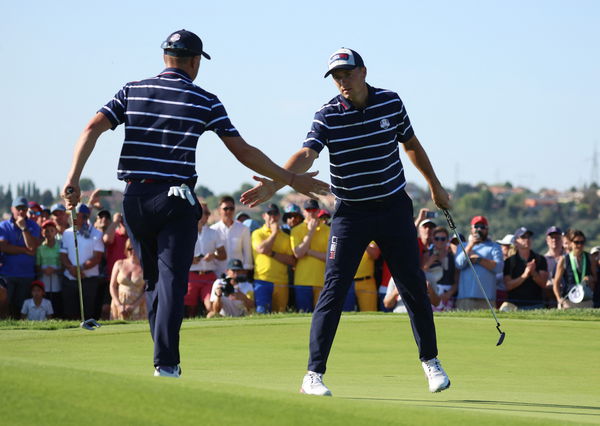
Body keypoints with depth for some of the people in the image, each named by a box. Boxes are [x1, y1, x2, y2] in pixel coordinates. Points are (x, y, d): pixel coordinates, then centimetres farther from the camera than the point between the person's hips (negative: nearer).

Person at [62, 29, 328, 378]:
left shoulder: (132, 91, 9)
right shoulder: (205, 101, 2)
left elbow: (93, 129, -3)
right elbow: (244, 152, 2)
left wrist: (74, 178, -6)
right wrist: (292, 180, 9)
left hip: (135, 199, 4)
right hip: (176, 201, -4)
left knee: (154, 283, 16)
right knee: (172, 281, -7)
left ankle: (166, 360, 18)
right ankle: (165, 363, -20)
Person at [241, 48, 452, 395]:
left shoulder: (391, 102, -2)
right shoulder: (328, 115, -10)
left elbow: (412, 145, 14)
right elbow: (306, 155, -24)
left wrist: (436, 187, 21)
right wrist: (274, 183, -42)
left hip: (394, 207, 2)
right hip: (350, 212, -2)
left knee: (414, 286, 7)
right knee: (334, 290, -9)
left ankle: (430, 361, 25)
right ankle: (314, 373, -6)